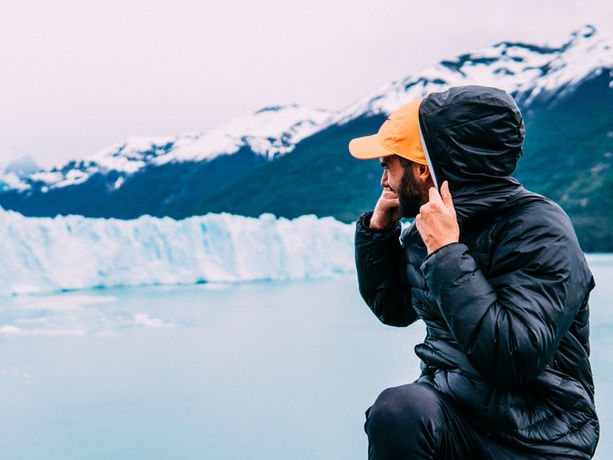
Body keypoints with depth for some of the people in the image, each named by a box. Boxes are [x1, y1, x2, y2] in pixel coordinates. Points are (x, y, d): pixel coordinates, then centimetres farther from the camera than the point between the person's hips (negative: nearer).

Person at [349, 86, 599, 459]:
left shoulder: (539, 228, -13)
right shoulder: (425, 229, 6)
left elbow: (515, 358, -25)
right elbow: (392, 307, 24)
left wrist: (447, 253, -21)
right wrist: (380, 228, 9)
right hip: (448, 408, 4)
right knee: (400, 409, -27)